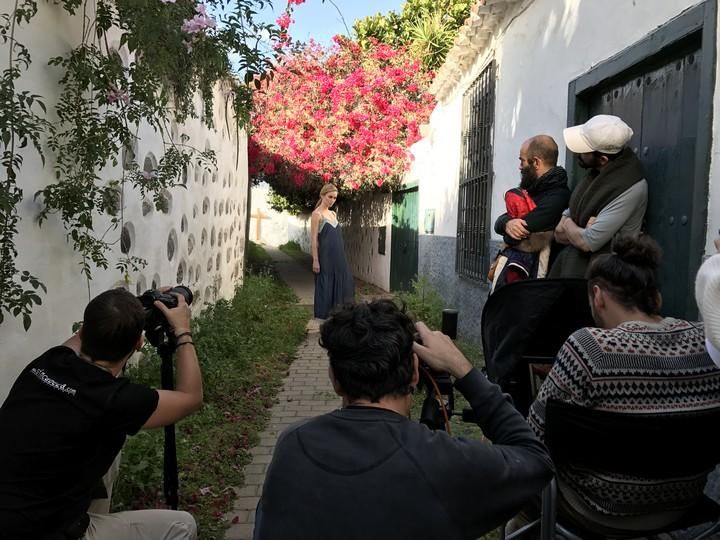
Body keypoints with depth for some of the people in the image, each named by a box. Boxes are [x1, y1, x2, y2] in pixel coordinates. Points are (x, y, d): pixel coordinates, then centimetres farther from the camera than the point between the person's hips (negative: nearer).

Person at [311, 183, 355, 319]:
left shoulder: (333, 214, 15)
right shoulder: (317, 214, -7)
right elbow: (314, 238, -12)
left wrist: (340, 257, 15)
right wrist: (315, 260, -16)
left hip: (338, 257, 8)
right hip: (325, 257, -8)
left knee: (343, 284, 9)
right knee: (325, 286, -1)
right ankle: (323, 317, 9)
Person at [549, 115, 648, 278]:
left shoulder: (630, 188, -22)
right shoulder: (598, 171, 3)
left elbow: (588, 242, -21)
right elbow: (559, 234, 8)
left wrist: (567, 224, -3)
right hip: (572, 259, 7)